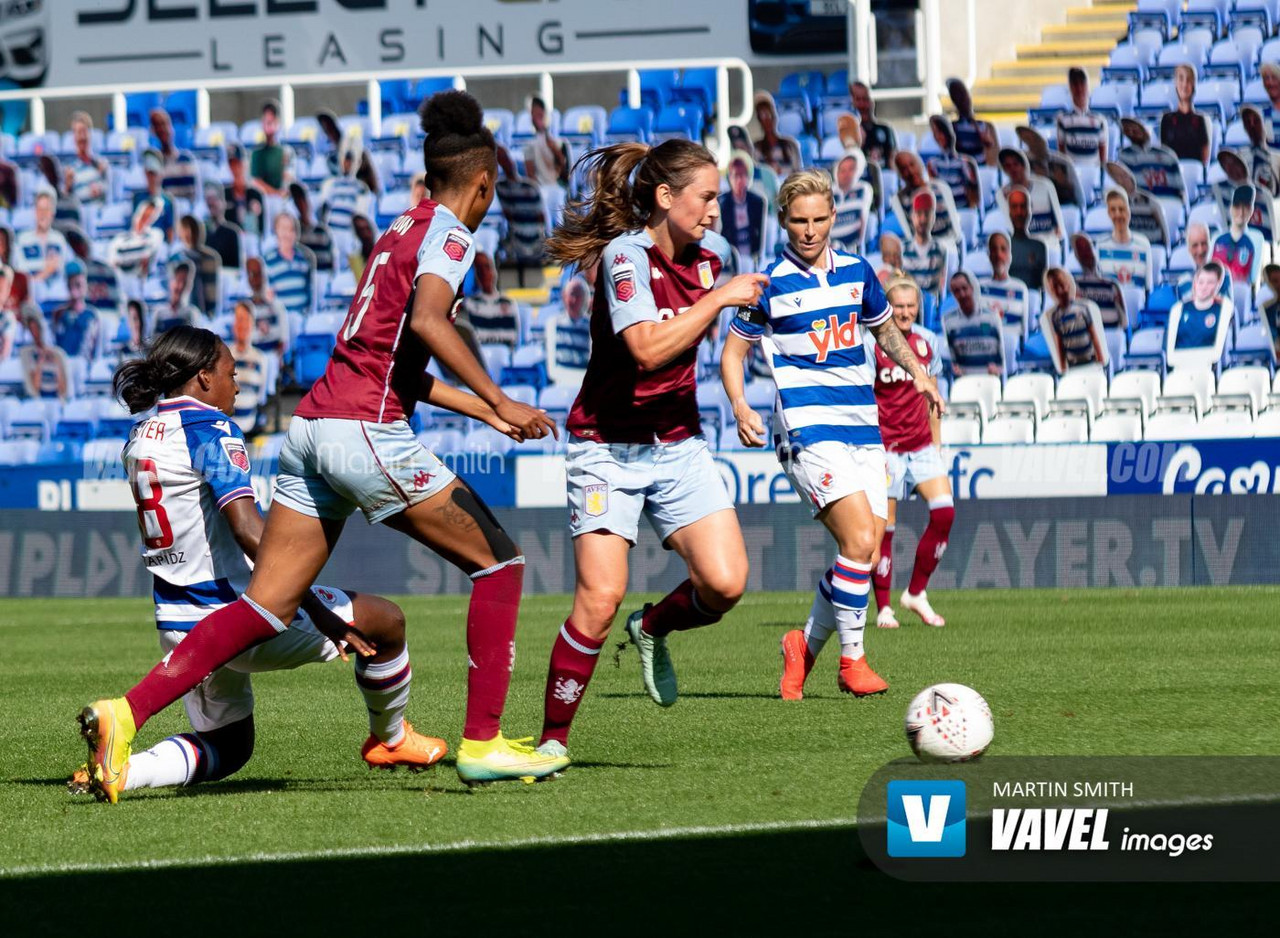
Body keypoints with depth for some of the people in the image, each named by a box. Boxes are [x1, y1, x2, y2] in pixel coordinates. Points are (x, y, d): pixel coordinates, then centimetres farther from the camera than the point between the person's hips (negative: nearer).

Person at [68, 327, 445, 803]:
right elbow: (246, 528, -26)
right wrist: (315, 610, -28)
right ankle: (389, 739, 32)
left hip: (177, 625, 9)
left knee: (228, 747, 21)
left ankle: (121, 770, -4)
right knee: (386, 620, 9)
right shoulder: (208, 427, -15)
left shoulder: (139, 439, 11)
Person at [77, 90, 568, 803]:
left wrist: (484, 413, 33)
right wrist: (498, 400, -25)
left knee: (267, 607, 4)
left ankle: (128, 712, -8)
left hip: (312, 427, 8)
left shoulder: (403, 229, 24)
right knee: (499, 560, 4)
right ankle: (483, 742, 2)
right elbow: (426, 320, -24)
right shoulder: (451, 236, -3)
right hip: (367, 432, -8)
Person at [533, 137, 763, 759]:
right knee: (599, 598, -16)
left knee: (726, 583, -12)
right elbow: (649, 350, -31)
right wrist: (719, 299, -25)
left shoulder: (710, 254, 3)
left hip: (678, 445, 6)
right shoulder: (626, 254, -17)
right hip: (609, 447, -6)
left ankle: (653, 628, 21)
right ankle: (552, 740, -2)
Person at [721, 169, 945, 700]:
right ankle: (852, 658, -9)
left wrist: (917, 371, 8)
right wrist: (740, 407, -13)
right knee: (859, 537, -21)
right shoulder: (770, 285, -3)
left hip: (863, 426, 6)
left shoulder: (857, 273, 10)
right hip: (807, 427, -6)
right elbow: (733, 351, 4)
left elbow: (885, 329, 26)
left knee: (865, 553, 2)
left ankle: (806, 646, 22)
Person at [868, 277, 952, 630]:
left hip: (921, 444, 4)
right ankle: (884, 608, 7)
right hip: (886, 446, -4)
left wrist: (936, 443, 17)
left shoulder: (927, 342, 8)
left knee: (944, 511, -12)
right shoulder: (873, 345, -7)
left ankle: (916, 593, 2)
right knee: (884, 527, -3)